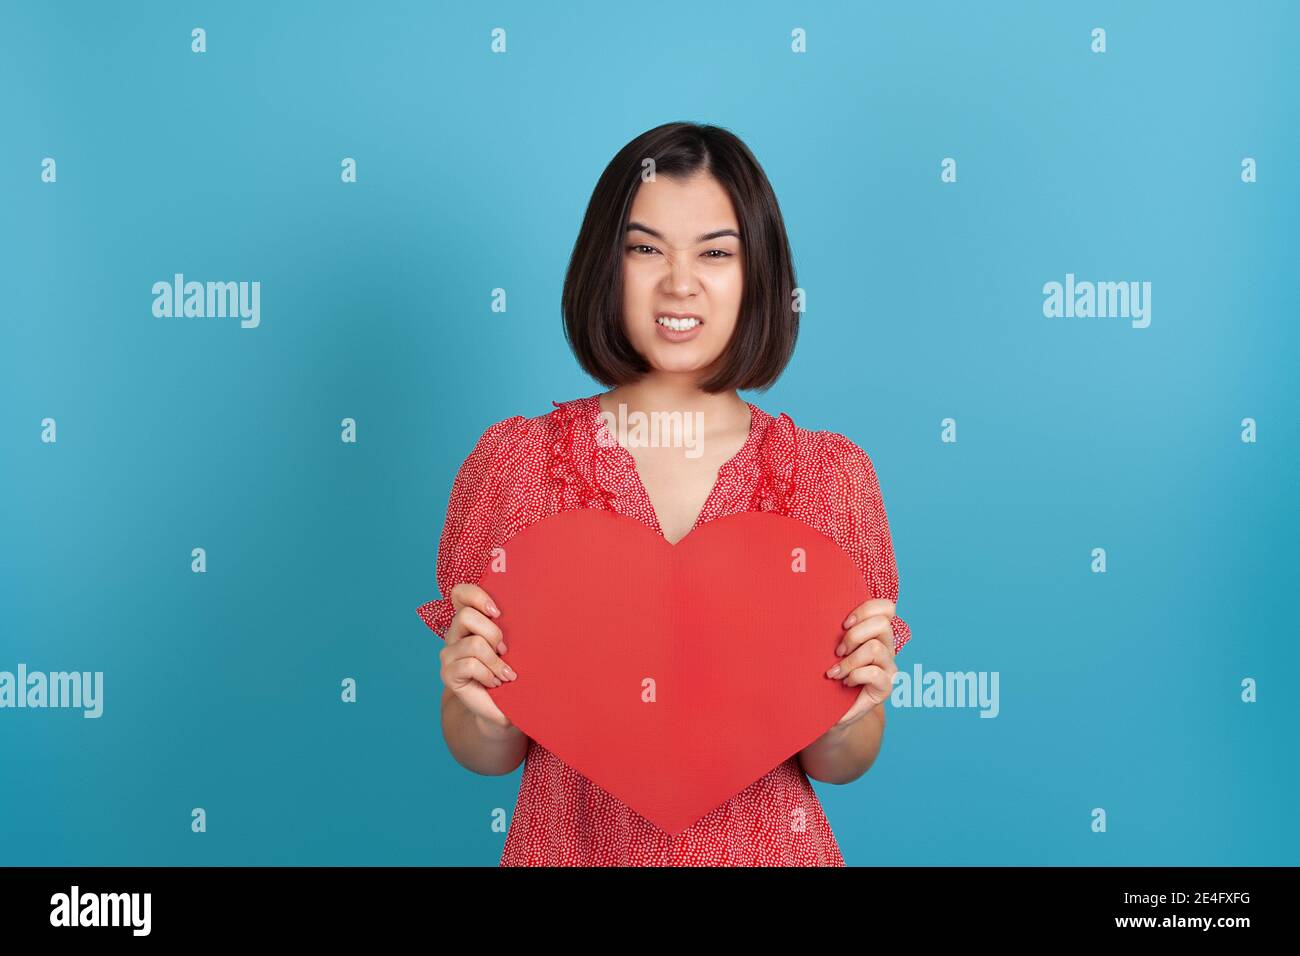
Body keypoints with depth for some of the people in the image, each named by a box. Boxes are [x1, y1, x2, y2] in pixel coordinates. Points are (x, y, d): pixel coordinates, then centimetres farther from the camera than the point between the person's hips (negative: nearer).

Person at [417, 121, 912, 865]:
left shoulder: (832, 475, -8)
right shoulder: (513, 461, -10)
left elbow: (840, 765, -1)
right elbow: (483, 754, -3)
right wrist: (485, 713, -23)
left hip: (767, 847, 1)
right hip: (570, 845, 0)